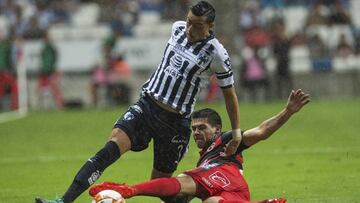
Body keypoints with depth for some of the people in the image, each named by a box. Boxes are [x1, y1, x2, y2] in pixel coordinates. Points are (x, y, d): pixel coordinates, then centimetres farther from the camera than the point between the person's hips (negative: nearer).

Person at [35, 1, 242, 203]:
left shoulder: (216, 53, -11)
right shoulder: (178, 28, 2)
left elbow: (230, 93, -1)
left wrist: (237, 133, 3)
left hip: (175, 121, -3)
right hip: (147, 104, 3)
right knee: (112, 147, -20)